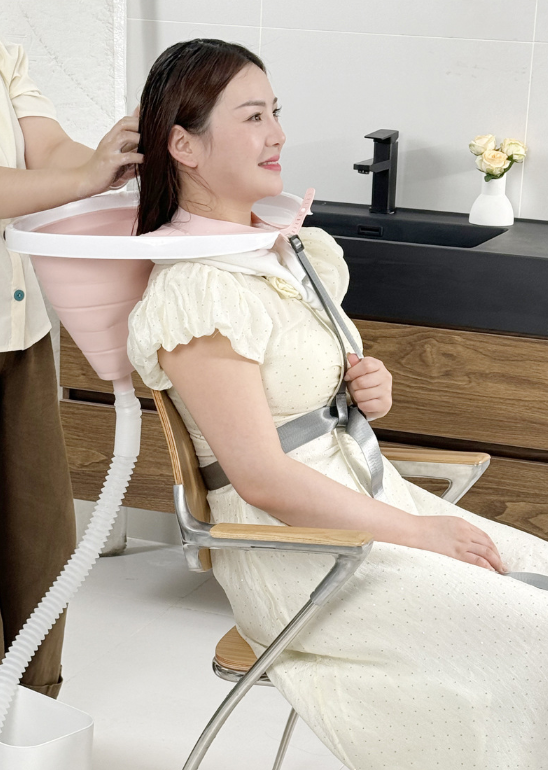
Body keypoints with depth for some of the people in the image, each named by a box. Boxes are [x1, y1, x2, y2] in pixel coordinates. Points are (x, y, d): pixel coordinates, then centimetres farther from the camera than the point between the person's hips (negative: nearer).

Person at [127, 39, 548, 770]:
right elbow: (262, 477, -20)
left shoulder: (287, 246, 10)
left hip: (369, 493, 9)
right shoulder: (195, 289, -17)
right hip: (290, 548, -9)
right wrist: (416, 532, -15)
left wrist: (369, 388, 1)